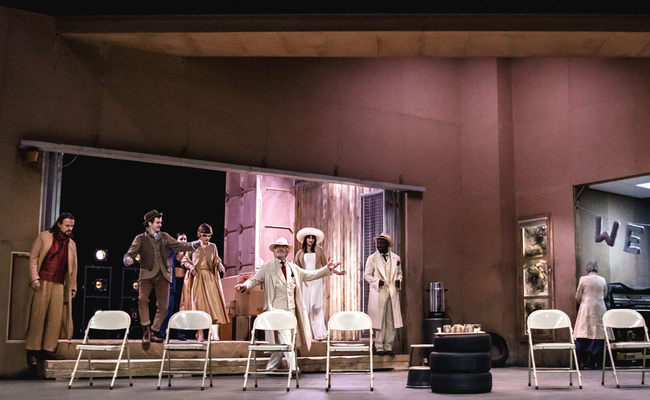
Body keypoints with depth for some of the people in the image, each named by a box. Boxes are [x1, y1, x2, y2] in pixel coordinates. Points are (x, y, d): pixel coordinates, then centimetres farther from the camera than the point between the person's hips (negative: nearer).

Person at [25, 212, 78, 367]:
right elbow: (33, 257, 1)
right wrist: (34, 278, -10)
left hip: (59, 285, 4)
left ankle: (48, 350, 3)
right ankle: (32, 351, 0)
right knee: (38, 317, -4)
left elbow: (73, 267, 18)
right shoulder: (45, 237, 5)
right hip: (42, 283, -4)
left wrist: (73, 287, 13)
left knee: (56, 319, -2)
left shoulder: (71, 244, 17)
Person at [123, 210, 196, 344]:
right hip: (147, 274, -2)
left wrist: (193, 245, -8)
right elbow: (130, 254, 0)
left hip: (163, 276, 3)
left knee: (163, 305, -2)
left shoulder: (165, 237, 16)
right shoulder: (140, 238, 8)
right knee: (142, 299, -23)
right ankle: (146, 329, -9)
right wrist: (128, 260, -23)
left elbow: (179, 246, 8)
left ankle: (154, 332, 14)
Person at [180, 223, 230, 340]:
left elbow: (217, 260, 18)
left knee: (214, 301, -10)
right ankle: (200, 333, 3)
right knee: (198, 303, -4)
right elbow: (185, 260, 9)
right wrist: (191, 268, -8)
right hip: (197, 277, -2)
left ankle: (214, 333, -13)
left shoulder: (213, 247, 12)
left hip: (210, 278, 2)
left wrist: (220, 266, -3)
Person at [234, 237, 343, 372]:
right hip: (276, 309, -5)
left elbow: (309, 275, 18)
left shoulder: (293, 268, 17)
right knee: (285, 339, -12)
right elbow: (254, 280, 0)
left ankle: (271, 367, 22)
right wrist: (245, 285, -22)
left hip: (291, 309, 5)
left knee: (280, 340, 10)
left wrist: (327, 269, 10)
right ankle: (293, 368, -8)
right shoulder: (267, 268, 4)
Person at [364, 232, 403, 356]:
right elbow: (367, 275, 4)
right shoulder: (372, 259, 5)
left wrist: (399, 280, 0)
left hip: (392, 293, 3)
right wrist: (377, 281, -12)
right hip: (379, 294, -3)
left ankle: (388, 347, 9)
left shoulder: (396, 258, 13)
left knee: (391, 322, 2)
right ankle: (379, 347, 3)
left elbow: (399, 273, 21)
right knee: (380, 321, -4)